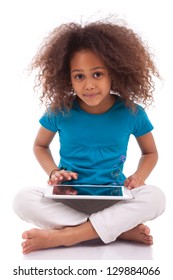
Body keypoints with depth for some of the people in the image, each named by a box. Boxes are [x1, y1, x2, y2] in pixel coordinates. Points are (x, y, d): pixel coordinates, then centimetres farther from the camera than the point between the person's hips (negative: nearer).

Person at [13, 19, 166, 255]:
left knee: (156, 197, -29)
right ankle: (120, 229, -24)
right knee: (23, 199, -27)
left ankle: (62, 236, -27)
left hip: (113, 199, 0)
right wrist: (53, 172, -9)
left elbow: (150, 152, 9)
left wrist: (139, 176, -12)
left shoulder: (131, 112, -7)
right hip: (68, 199, 0)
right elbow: (40, 146, 11)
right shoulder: (60, 110, -7)